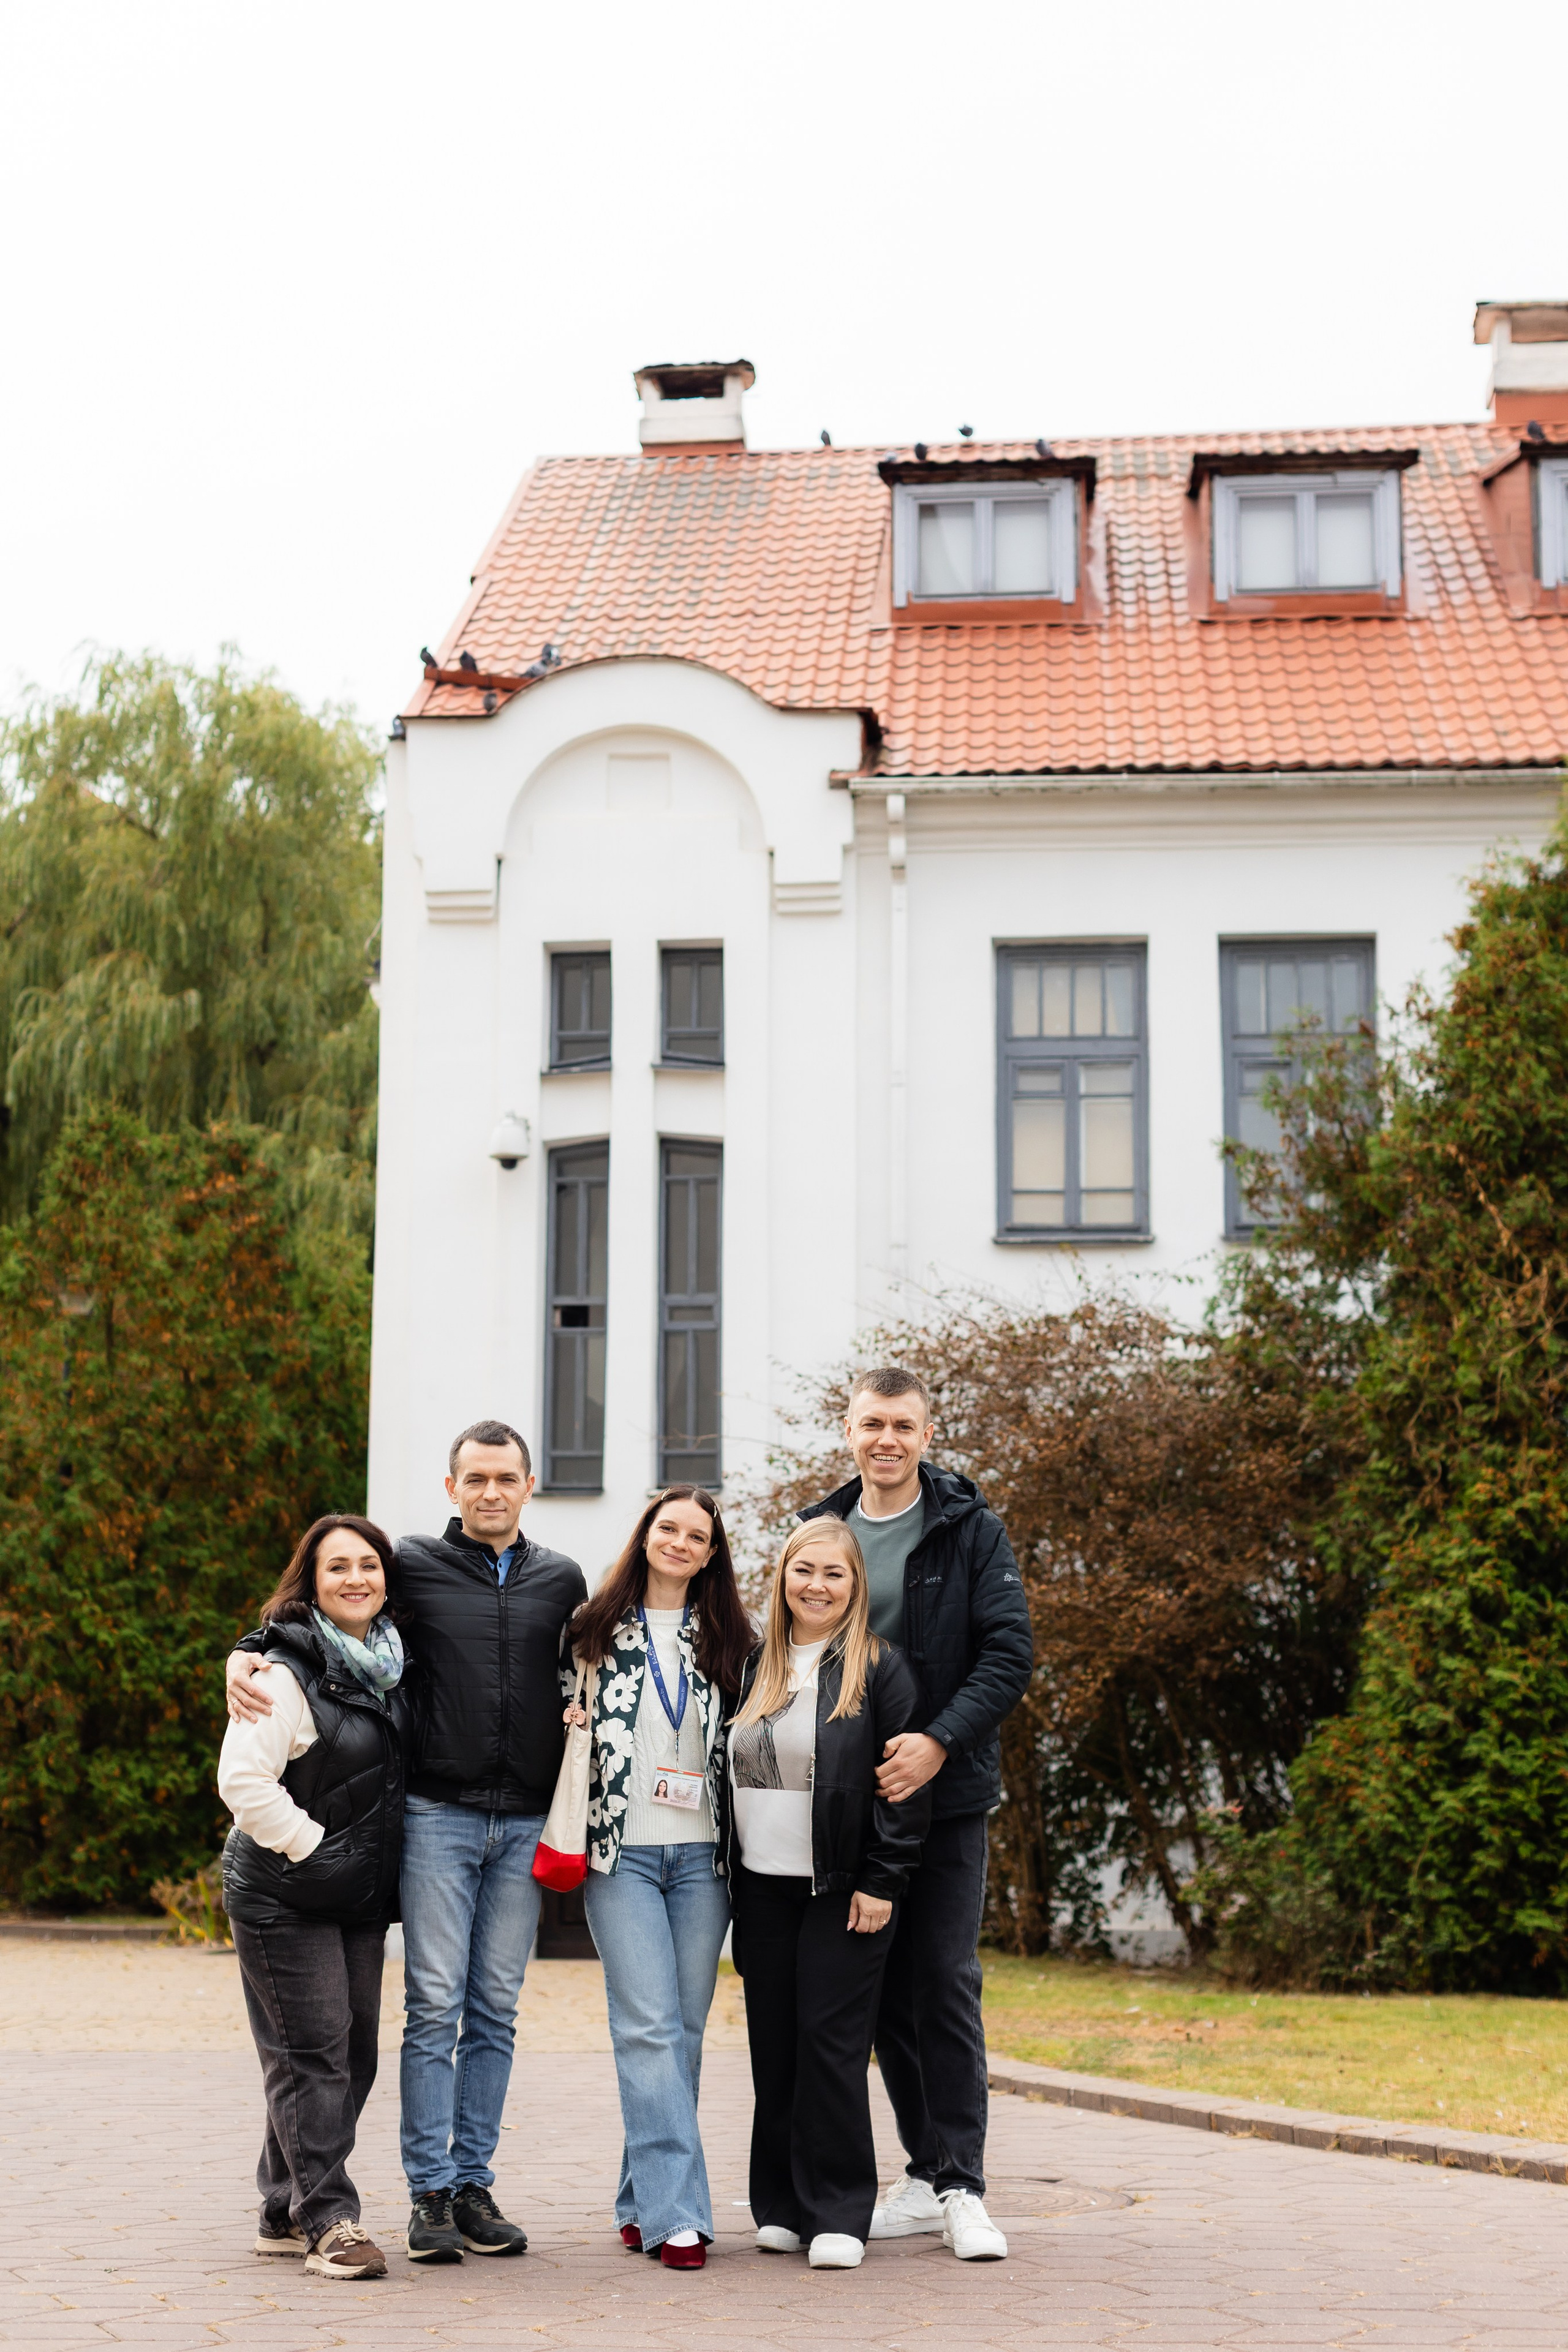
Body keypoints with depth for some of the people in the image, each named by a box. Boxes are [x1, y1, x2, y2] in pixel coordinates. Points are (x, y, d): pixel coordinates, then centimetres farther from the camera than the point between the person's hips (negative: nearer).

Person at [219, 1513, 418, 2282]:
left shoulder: (388, 1663, 10)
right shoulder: (286, 1672, -14)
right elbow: (242, 1780, -22)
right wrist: (311, 1847, -18)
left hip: (361, 1898, 8)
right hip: (285, 1896, -8)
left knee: (354, 2056, 10)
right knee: (312, 2053, -8)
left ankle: (286, 2212, 21)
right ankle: (327, 2220, -2)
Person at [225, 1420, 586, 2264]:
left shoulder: (561, 1579, 11)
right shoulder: (412, 1564, 2)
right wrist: (244, 1652, -8)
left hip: (526, 1824, 3)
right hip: (439, 1814, -3)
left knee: (495, 2011, 6)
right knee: (434, 2006, -4)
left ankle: (474, 2180, 12)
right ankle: (432, 2192, 1)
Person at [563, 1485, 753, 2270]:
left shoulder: (728, 1639, 10)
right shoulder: (596, 1629, 4)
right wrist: (571, 1726, -5)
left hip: (703, 1853, 3)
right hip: (622, 1853, -3)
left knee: (684, 2029, 5)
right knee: (649, 2028, -11)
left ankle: (642, 2198, 16)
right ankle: (676, 2211, -13)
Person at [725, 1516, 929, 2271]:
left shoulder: (881, 1669, -3)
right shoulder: (754, 1669, 13)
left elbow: (907, 1782, -7)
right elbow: (733, 1771, 18)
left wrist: (880, 1882, -12)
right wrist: (731, 1881, 9)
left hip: (844, 1890, -5)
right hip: (762, 1889, 5)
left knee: (831, 2043, -5)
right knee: (773, 2046, 7)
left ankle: (837, 2214, 3)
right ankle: (781, 2206, 16)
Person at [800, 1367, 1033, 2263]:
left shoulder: (971, 1530, -2)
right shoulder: (821, 1530, 9)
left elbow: (1011, 1652, -8)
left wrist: (939, 1741, -20)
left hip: (946, 1794, -4)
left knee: (945, 1982, -6)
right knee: (884, 1988, 8)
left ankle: (961, 2186, 1)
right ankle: (928, 2173, 18)